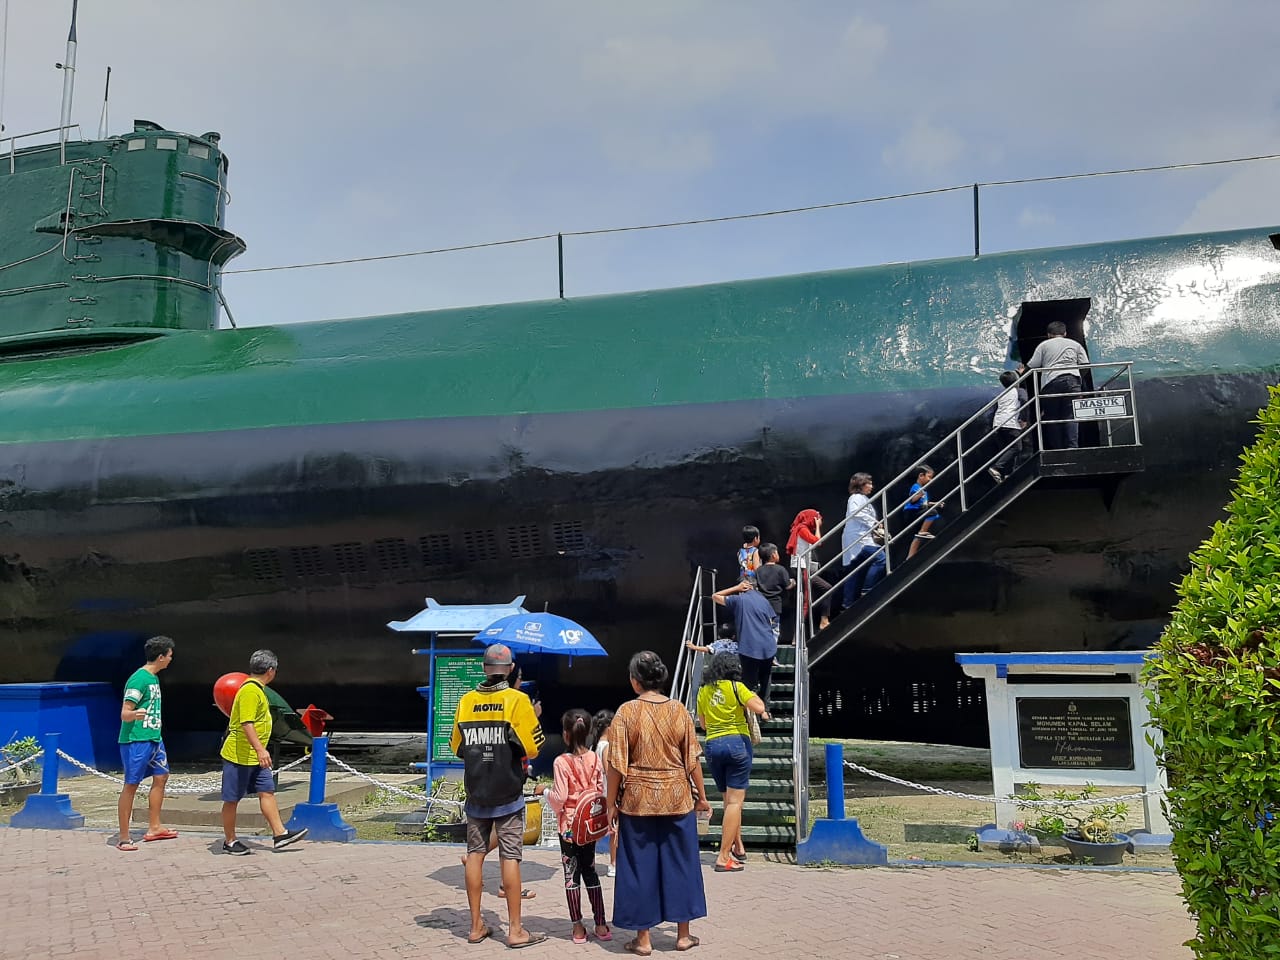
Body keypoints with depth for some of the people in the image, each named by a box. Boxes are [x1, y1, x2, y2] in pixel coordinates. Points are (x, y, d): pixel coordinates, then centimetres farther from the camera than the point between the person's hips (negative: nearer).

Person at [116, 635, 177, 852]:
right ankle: (123, 838, 2)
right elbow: (125, 714, -20)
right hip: (136, 739, -10)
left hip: (153, 738, 10)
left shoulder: (154, 677, 12)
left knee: (161, 777, 12)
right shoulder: (138, 679, -17)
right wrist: (135, 715, -42)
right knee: (131, 785, -4)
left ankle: (154, 828, 21)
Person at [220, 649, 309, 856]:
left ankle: (279, 834, 5)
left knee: (267, 792, 5)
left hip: (255, 757, 10)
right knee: (232, 799, 3)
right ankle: (230, 842, 13)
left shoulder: (257, 689, 13)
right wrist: (260, 749, -32)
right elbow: (246, 723, -26)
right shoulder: (250, 691, -19)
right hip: (239, 755, -10)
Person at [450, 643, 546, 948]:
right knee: (510, 857, 1)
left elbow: (456, 747, 9)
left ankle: (476, 926, 16)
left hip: (476, 793, 3)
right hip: (508, 794, -3)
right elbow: (533, 748, -12)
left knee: (475, 854, 10)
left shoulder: (466, 701, 1)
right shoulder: (517, 700, -10)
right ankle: (515, 930, 4)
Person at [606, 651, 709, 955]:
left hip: (638, 799, -2)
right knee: (680, 863, 13)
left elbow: (617, 764, -9)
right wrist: (701, 796, 11)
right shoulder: (679, 710, -3)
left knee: (640, 867, 8)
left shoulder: (626, 712, -9)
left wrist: (611, 803, -1)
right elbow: (692, 759, 0)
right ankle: (683, 934, 21)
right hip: (677, 798, 2)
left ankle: (643, 938, 14)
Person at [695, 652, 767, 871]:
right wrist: (754, 696, 6)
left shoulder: (703, 691, 9)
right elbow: (759, 709, -13)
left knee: (729, 799, 19)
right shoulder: (736, 687, -6)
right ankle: (724, 857, -9)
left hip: (712, 746, 5)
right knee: (735, 801, -4)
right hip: (737, 742, -5)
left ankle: (738, 847, 27)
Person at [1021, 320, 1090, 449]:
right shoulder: (1075, 344, 20)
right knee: (1071, 416, -6)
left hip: (1050, 382, -1)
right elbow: (1085, 364, 13)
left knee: (1052, 418, 2)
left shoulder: (1043, 345, 15)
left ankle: (1056, 450, 0)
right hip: (1072, 380, 1)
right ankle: (1072, 447, -18)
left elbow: (1032, 365, 8)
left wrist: (1022, 372, 25)